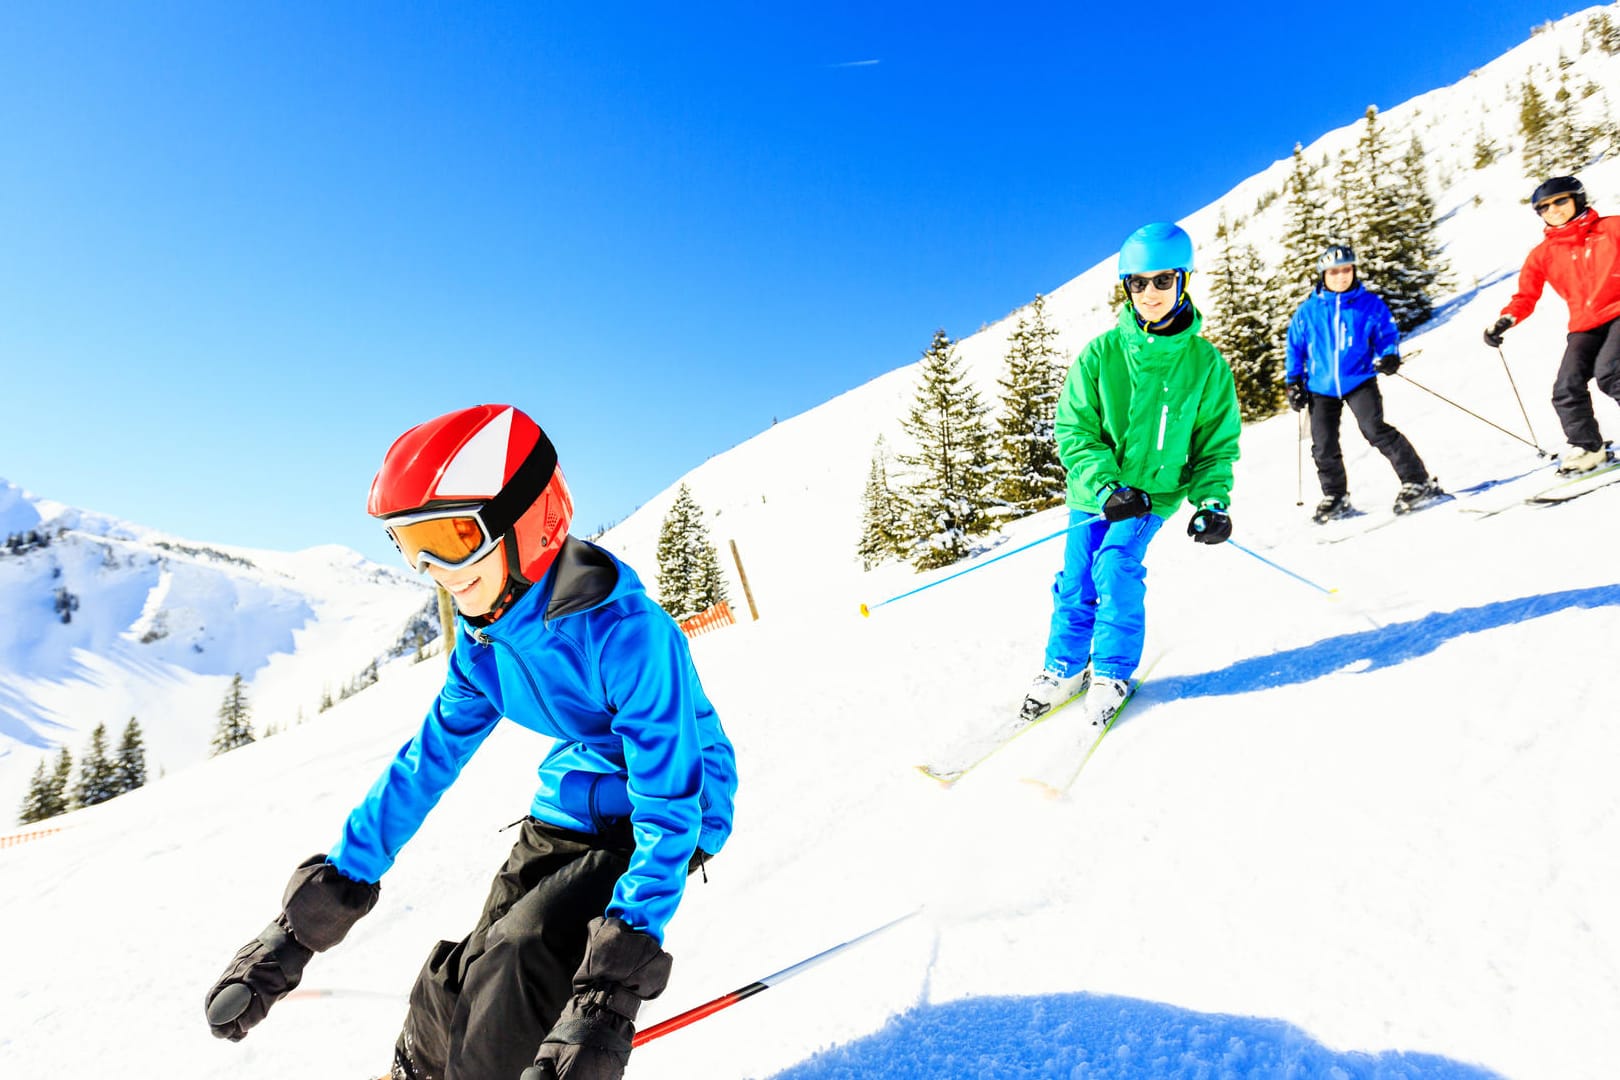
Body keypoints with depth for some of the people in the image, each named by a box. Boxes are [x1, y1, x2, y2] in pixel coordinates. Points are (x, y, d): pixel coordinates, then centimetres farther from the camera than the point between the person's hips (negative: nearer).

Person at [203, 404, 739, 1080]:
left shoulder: (625, 631, -31)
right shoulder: (484, 644, -6)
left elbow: (669, 809, -31)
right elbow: (423, 767, 1)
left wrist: (608, 997, -38)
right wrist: (299, 930, 0)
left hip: (651, 820, -6)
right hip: (566, 814, 6)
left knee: (519, 960, -23)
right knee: (463, 984, 0)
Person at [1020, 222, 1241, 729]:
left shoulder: (1205, 363, -5)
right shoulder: (1101, 353, -8)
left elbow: (1218, 442, 2)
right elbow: (1074, 429, -8)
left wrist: (1213, 502, -12)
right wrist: (1105, 486, -20)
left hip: (1155, 492, -1)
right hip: (1093, 491, 1)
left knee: (1116, 566, -19)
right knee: (1076, 579, 0)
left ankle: (1112, 672, 2)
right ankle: (1064, 667, 23)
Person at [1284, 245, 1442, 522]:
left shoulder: (1370, 304, 0)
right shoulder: (1308, 311, 3)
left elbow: (1387, 332, 8)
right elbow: (1295, 346, 11)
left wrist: (1390, 356, -12)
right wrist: (1294, 382, 8)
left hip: (1359, 381, -2)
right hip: (1321, 387, 2)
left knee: (1375, 429, -19)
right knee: (1323, 447, 3)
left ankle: (1418, 482, -8)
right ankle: (1335, 497, 24)